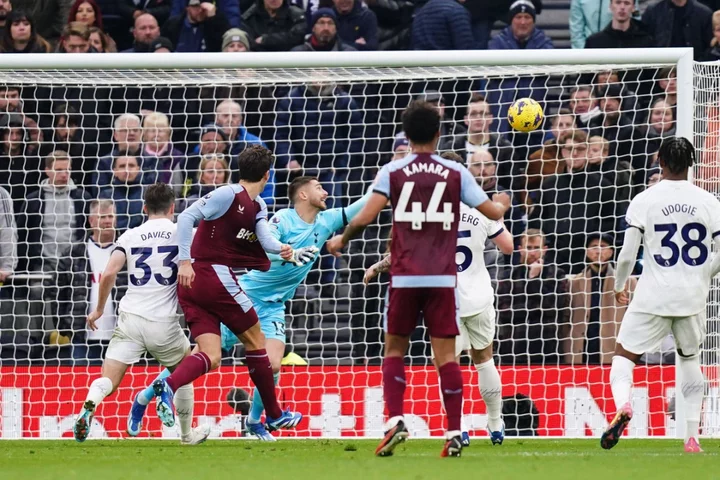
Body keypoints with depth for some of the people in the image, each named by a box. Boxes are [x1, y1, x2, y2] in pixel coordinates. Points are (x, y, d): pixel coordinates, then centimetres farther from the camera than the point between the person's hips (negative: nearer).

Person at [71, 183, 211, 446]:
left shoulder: (130, 236, 7)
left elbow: (109, 274, -3)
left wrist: (99, 309, 10)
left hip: (130, 318, 1)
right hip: (164, 323, -1)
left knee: (108, 381, -3)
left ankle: (89, 405, -35)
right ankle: (187, 433, 33)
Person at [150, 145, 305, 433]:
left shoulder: (258, 207, 18)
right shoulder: (229, 195, -9)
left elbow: (266, 239, 0)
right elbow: (186, 217, -15)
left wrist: (282, 250, -23)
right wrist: (185, 261, -23)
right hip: (215, 276, -9)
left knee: (211, 357, -4)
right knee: (255, 341, 7)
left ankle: (168, 385, -29)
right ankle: (274, 415, 17)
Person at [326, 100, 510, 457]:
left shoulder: (392, 172, 1)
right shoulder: (456, 173, 4)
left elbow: (365, 217, -8)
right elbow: (493, 212, 7)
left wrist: (342, 240, 11)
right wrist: (503, 203, 32)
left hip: (405, 277, 0)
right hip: (443, 277, 0)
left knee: (395, 348, 12)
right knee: (445, 353, 1)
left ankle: (395, 420, -5)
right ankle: (454, 434, -3)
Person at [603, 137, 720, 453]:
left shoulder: (644, 201, -6)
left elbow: (627, 255, -7)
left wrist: (619, 287, 11)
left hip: (653, 297, -2)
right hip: (693, 298, 2)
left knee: (623, 356, 9)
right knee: (690, 360, 23)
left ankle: (622, 404, -24)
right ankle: (692, 437, 15)